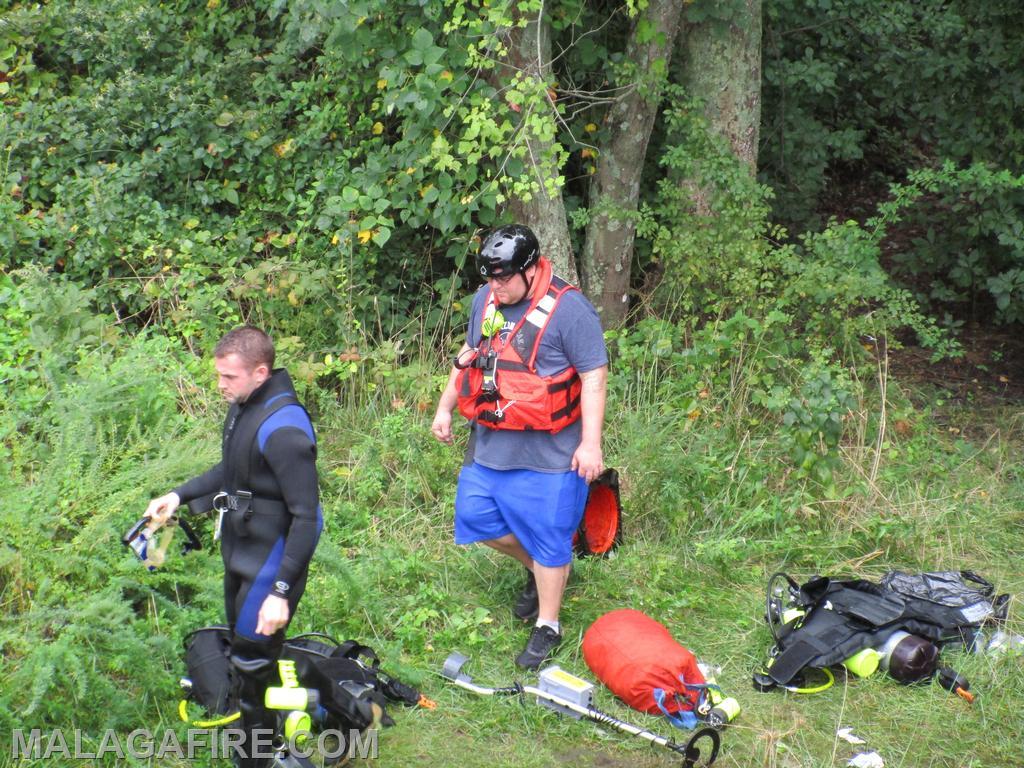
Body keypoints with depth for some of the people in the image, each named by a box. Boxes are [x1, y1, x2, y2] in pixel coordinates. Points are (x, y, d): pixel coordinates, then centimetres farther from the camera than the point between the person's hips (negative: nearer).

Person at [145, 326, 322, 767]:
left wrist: (281, 590, -27)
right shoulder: (244, 405, 2)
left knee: (252, 661, -1)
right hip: (240, 550, 10)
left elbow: (306, 517, -26)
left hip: (270, 560, -10)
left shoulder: (283, 429, -27)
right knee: (241, 644, 22)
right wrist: (180, 495, 11)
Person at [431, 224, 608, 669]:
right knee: (475, 516, 14)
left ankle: (548, 627, 20)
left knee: (547, 537, 3)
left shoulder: (568, 309, -18)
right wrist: (445, 408, 21)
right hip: (490, 443, 7)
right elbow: (469, 355, 19)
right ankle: (536, 568, 39)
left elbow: (594, 378, -16)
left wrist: (590, 443, -19)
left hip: (547, 452, -7)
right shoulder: (485, 299, 4)